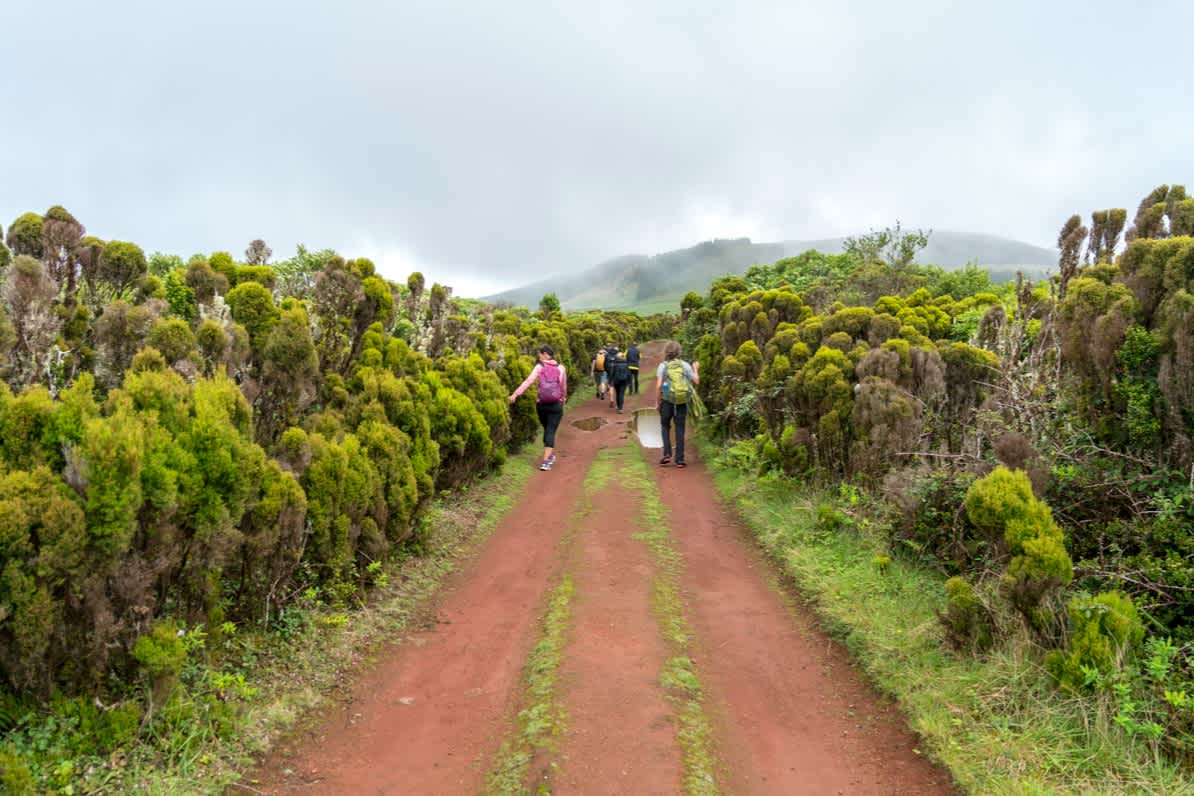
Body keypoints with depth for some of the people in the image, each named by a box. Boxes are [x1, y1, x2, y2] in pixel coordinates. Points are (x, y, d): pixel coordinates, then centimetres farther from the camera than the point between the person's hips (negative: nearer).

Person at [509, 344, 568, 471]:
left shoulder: (539, 367, -5)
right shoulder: (561, 368, 1)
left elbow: (528, 381, -15)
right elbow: (564, 386, 13)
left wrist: (515, 394, -19)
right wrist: (564, 397, 32)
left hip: (541, 404, 1)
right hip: (556, 405, -1)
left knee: (547, 430, 20)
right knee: (551, 431, -2)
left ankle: (550, 456, 31)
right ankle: (546, 461, -14)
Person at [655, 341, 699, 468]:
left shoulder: (663, 366, -3)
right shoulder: (685, 365, 2)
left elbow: (658, 385, -11)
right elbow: (696, 381, 3)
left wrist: (657, 401, -1)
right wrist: (696, 369, 21)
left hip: (667, 401, -1)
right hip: (682, 402, 1)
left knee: (665, 426, 18)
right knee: (680, 429, 7)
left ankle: (667, 454, 4)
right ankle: (680, 459, 6)